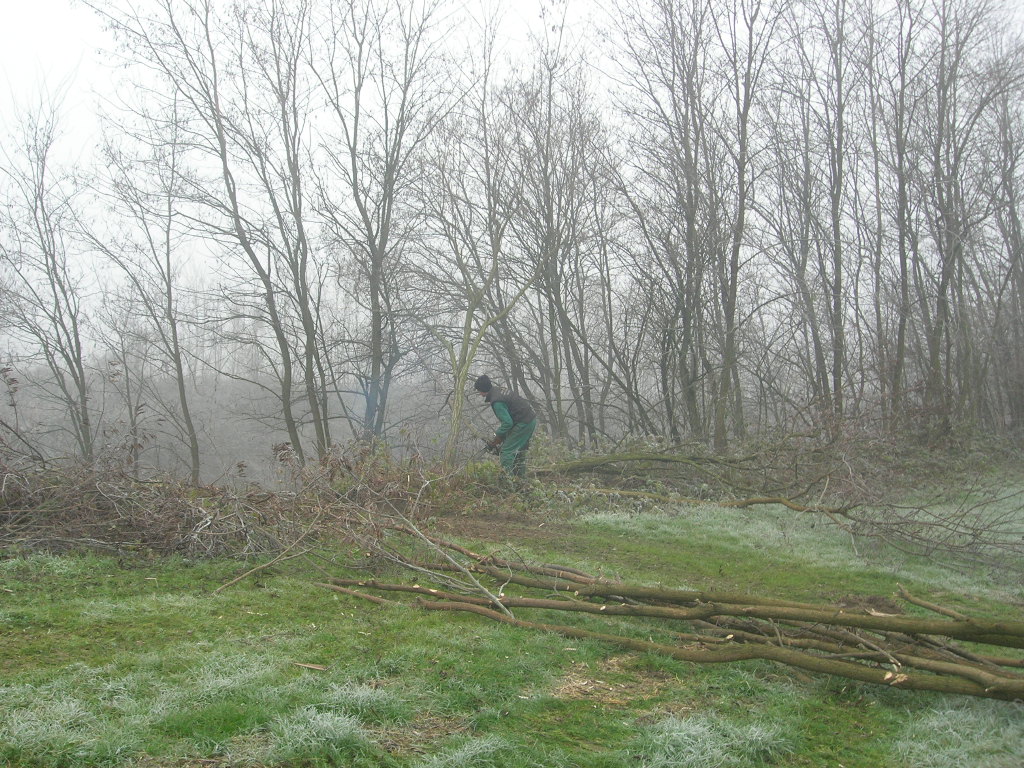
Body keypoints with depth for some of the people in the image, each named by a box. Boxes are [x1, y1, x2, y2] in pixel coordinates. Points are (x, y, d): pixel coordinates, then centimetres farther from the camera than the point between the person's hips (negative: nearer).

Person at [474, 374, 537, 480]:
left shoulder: (496, 402, -21)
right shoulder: (497, 390, 9)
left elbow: (507, 422, -23)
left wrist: (498, 438, -10)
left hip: (523, 423, -10)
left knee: (506, 451, -8)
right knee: (519, 450, 22)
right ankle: (521, 476, 28)